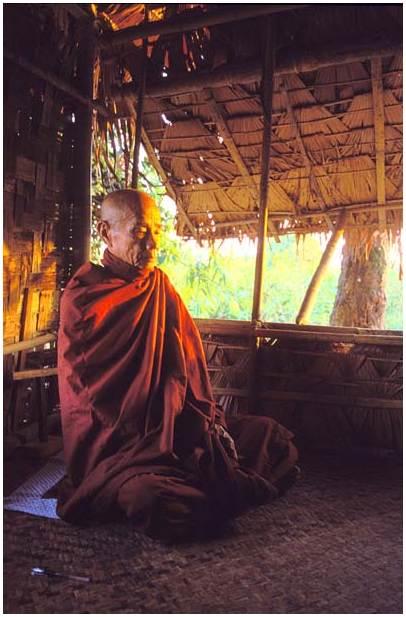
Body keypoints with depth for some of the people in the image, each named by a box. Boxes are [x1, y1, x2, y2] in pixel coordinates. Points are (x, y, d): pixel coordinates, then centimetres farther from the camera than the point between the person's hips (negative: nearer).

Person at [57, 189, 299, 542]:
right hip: (115, 443, -6)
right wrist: (146, 442, -17)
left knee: (275, 437, 1)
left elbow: (189, 361, 12)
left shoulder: (161, 288, 10)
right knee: (154, 502, -35)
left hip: (179, 430, 6)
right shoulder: (82, 298, -9)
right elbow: (86, 392, -12)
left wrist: (207, 419, -1)